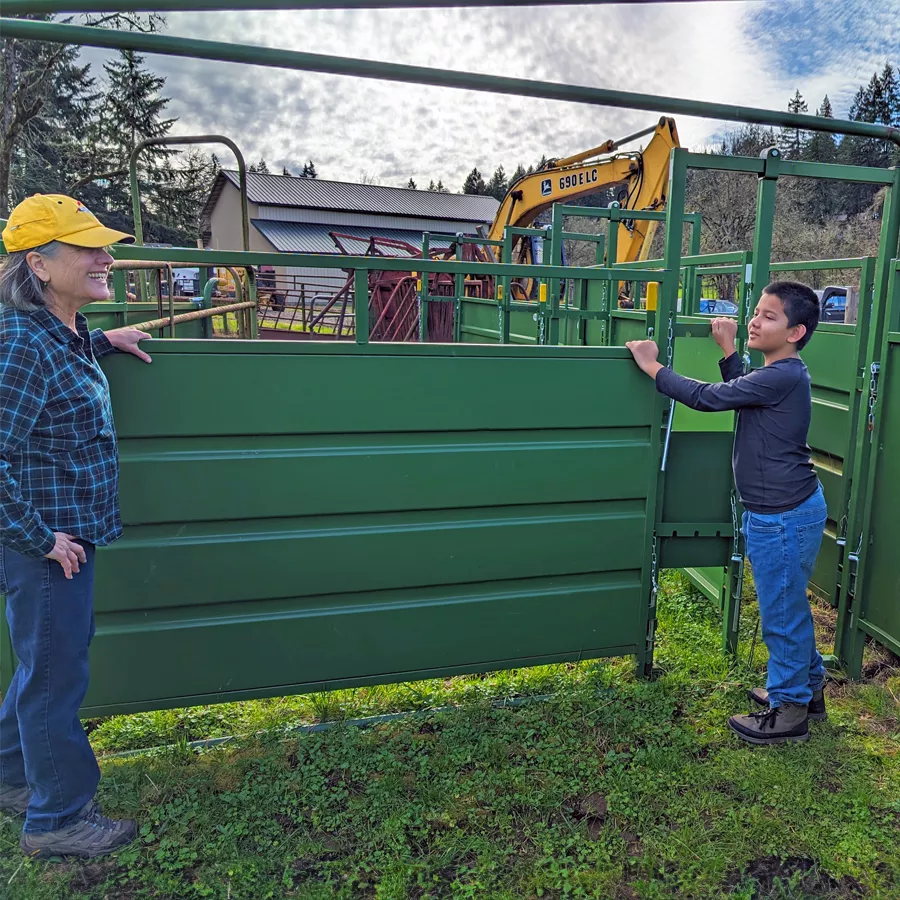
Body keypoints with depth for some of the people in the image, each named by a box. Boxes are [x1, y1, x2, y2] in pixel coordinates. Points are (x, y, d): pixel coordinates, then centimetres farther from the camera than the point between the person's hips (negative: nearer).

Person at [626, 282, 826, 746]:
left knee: (782, 613, 4)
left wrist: (653, 367, -14)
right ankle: (807, 687, 39)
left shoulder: (782, 377, -23)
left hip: (784, 517, -10)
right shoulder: (780, 374, 7)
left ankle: (789, 711, 21)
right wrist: (728, 350, 16)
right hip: (778, 511, 10)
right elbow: (737, 394, 22)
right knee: (789, 607, 22)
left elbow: (708, 397, -23)